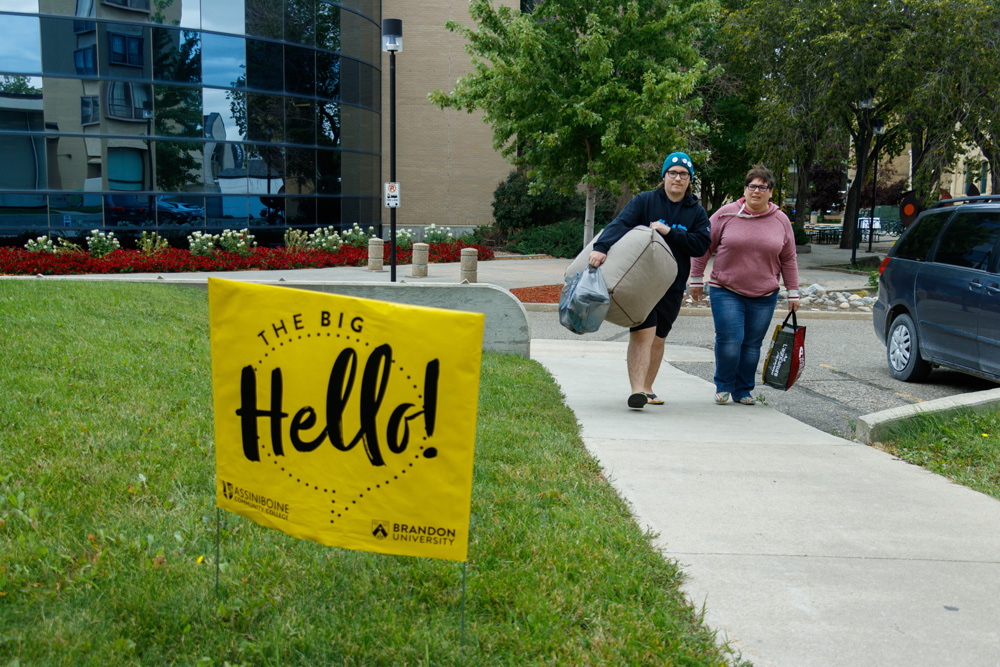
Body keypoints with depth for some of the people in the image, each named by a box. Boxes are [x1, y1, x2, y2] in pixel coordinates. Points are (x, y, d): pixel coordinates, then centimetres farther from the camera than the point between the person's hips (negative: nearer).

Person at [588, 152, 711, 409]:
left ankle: (647, 388, 25)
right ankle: (637, 390, -20)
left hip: (672, 285, 3)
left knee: (658, 338, 10)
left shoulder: (697, 212, 10)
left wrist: (669, 232, -13)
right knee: (643, 333, -16)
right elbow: (620, 223, -15)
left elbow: (701, 245, -3)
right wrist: (601, 247, -33)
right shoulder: (645, 201, 1)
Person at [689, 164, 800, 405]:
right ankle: (723, 387, 11)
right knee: (729, 340, -10)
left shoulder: (781, 220, 5)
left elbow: (788, 259, 11)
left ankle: (743, 390, 19)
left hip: (764, 296, 2)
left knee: (752, 345, 5)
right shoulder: (726, 214, -2)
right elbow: (704, 246, 4)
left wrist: (793, 293, 10)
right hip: (726, 291, -2)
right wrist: (696, 279, 5)